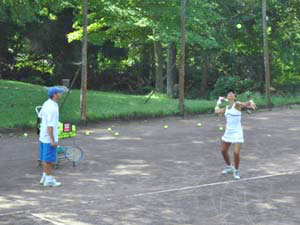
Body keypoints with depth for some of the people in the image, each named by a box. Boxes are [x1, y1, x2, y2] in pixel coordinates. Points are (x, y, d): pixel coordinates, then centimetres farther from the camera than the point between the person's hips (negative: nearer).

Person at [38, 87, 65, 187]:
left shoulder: (46, 103, 4)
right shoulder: (52, 108, -24)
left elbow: (40, 115, 18)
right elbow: (50, 125, -25)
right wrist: (52, 140, -22)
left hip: (43, 136, 9)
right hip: (49, 137, -9)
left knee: (45, 158, 18)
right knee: (49, 159, 0)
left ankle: (45, 176, 27)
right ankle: (48, 179, 7)